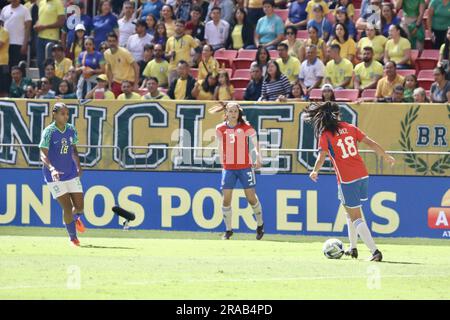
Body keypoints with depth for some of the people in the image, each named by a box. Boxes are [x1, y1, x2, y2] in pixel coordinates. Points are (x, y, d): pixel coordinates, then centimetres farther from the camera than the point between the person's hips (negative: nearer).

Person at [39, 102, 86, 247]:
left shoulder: (71, 130, 2)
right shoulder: (48, 132, -14)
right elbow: (43, 155, -18)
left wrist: (78, 166, 7)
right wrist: (52, 169, -34)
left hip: (71, 173, 5)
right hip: (55, 176, -5)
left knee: (79, 206, 3)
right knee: (67, 207, -8)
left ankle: (76, 218, 41)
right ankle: (73, 237, 11)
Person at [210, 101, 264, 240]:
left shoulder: (245, 127, -5)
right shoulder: (220, 129, 1)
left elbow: (255, 142, -2)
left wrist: (258, 157, -12)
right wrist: (222, 163, 13)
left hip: (245, 167, -2)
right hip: (228, 168, 2)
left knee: (251, 197, 0)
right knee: (226, 199, -3)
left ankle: (260, 225, 23)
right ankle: (228, 230, 10)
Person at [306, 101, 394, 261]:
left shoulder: (325, 135, -5)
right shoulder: (350, 128, 7)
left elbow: (321, 158, -11)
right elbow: (371, 143, 5)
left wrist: (315, 172, 9)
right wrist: (386, 157, 19)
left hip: (346, 180, -6)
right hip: (362, 175, 6)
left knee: (355, 217, -2)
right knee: (350, 210, 26)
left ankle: (374, 251, -14)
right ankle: (353, 248, 33)